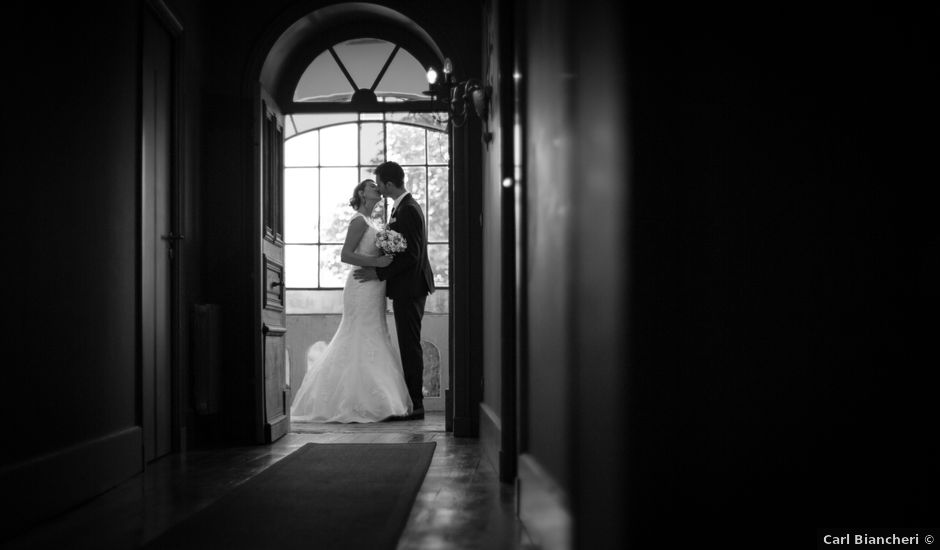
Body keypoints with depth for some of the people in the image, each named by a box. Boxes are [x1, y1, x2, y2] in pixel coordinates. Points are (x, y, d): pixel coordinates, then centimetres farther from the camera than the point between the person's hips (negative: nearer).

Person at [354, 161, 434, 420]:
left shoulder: (407, 210, -17)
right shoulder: (404, 206, 15)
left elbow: (411, 254, -22)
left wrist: (378, 273, -19)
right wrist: (378, 269, 13)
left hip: (409, 288, -10)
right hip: (408, 286, 10)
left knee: (410, 345, -6)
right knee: (409, 345, 13)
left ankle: (415, 405, 0)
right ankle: (413, 401, 19)